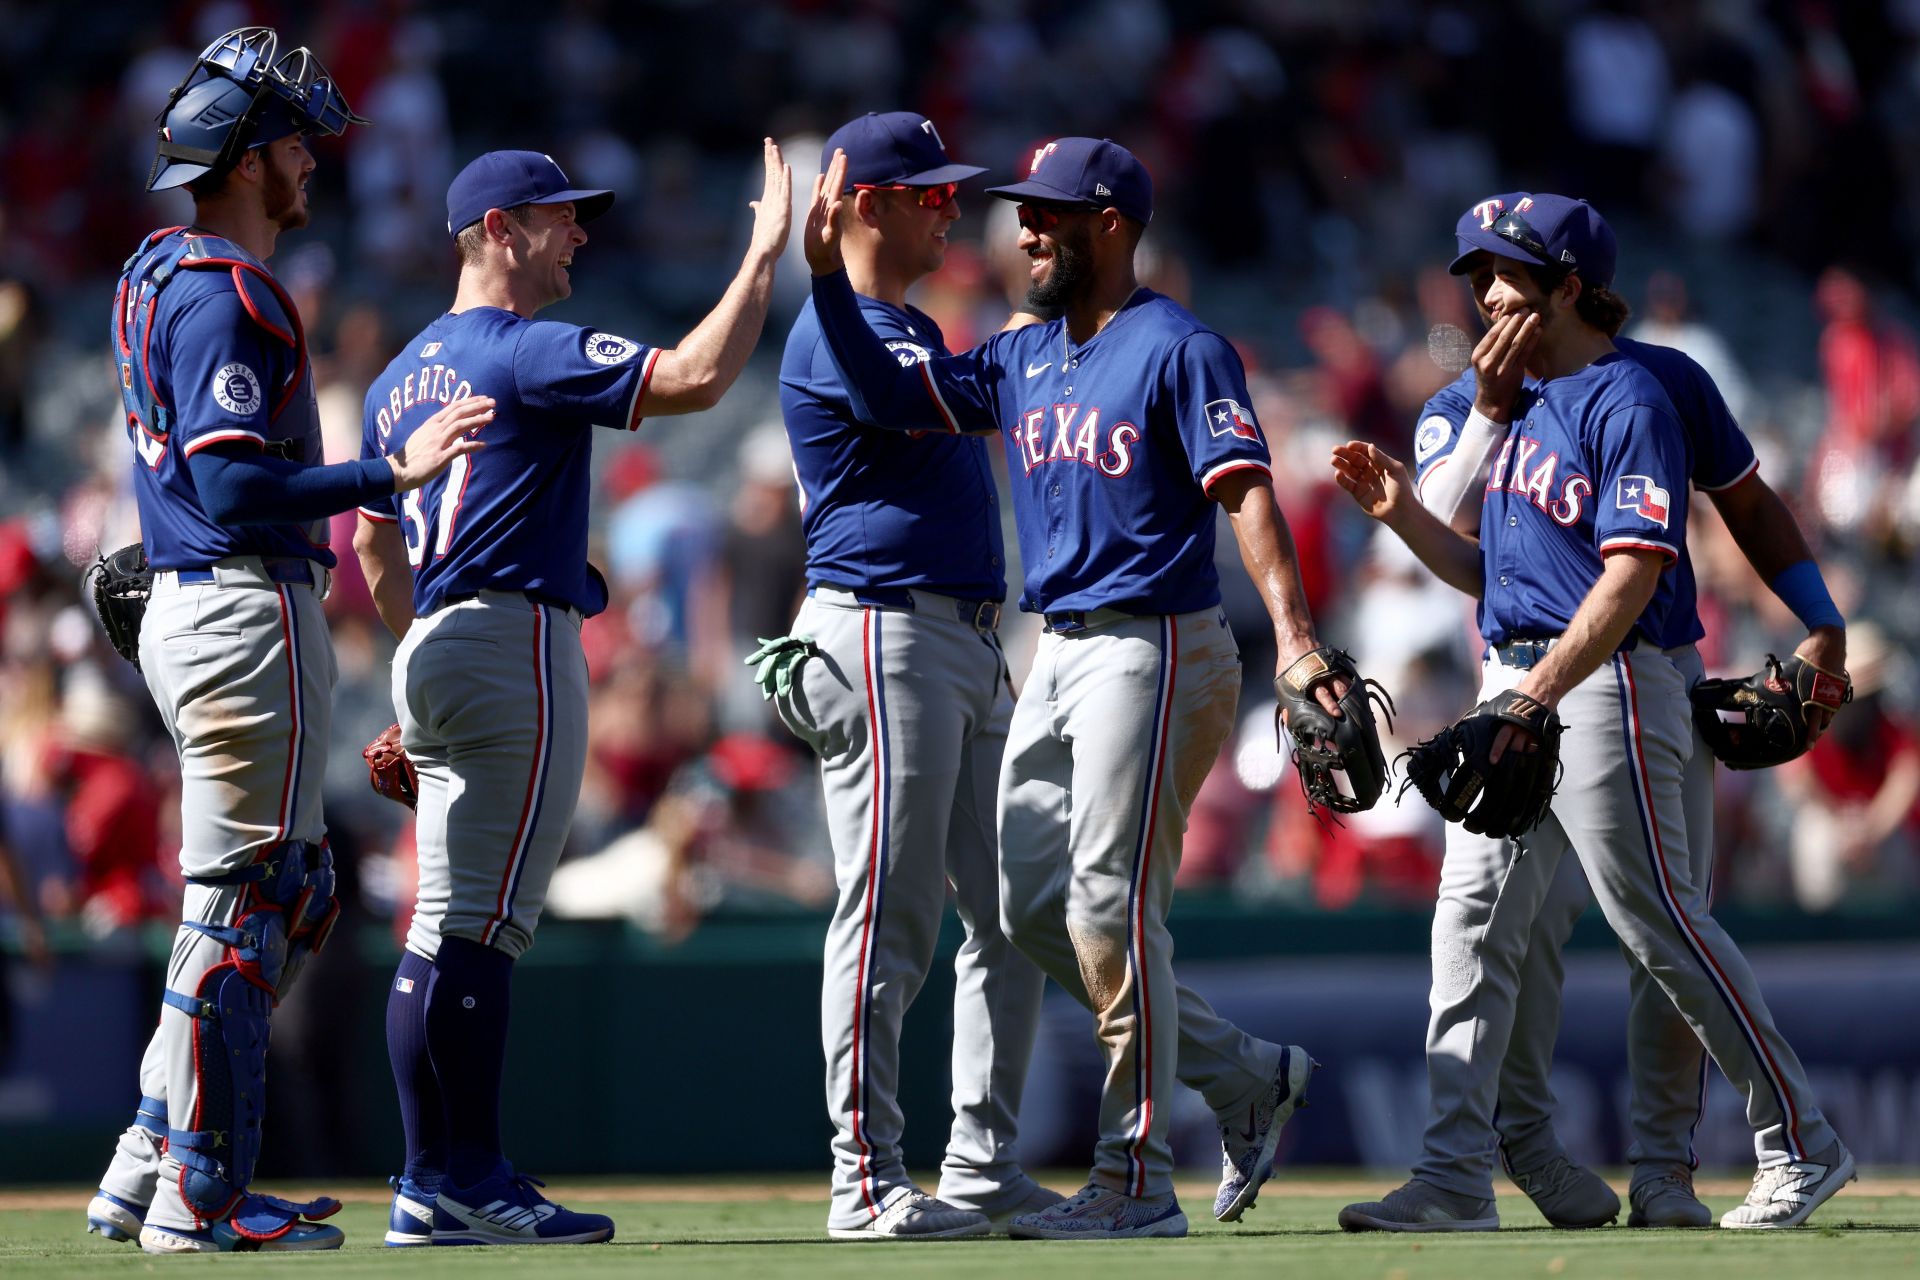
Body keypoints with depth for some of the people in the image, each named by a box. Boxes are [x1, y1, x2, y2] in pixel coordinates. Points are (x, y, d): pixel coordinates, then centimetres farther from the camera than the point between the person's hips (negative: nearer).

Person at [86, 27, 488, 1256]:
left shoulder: (164, 275, 16)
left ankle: (148, 1173, 16)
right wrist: (394, 474, -25)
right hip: (247, 613, -11)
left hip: (191, 605, 11)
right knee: (242, 906, -6)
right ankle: (198, 1200, -2)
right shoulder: (223, 292, -16)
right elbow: (237, 487, -23)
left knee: (293, 897, 16)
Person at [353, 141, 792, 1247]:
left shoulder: (402, 377, 19)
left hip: (433, 658, 10)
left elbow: (375, 545, 24)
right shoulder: (527, 354, -10)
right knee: (486, 922, -9)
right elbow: (694, 378, -20)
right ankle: (475, 1182, -10)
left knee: (446, 928, 8)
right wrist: (766, 253, -11)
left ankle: (431, 1184, 7)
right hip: (517, 644, -9)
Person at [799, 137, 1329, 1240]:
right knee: (1035, 908, 8)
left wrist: (1293, 632, -31)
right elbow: (889, 395, 10)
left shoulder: (1179, 349, -9)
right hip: (1059, 655, 9)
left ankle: (1138, 1183, -5)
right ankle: (1248, 1077, 19)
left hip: (1155, 653, -9)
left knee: (1111, 906, -11)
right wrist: (827, 272, -1)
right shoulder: (1024, 361, 15)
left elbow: (1247, 493, -18)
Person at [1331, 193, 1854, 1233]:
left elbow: (1633, 574, -20)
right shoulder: (1520, 407, 17)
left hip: (1609, 682, -9)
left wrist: (1540, 692, -27)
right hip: (1518, 689, 9)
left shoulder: (1628, 401, -11)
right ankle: (1456, 1178, 1)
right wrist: (1401, 513, 4)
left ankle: (1800, 1146, 5)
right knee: (1472, 920, 2)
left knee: (1660, 923, -5)